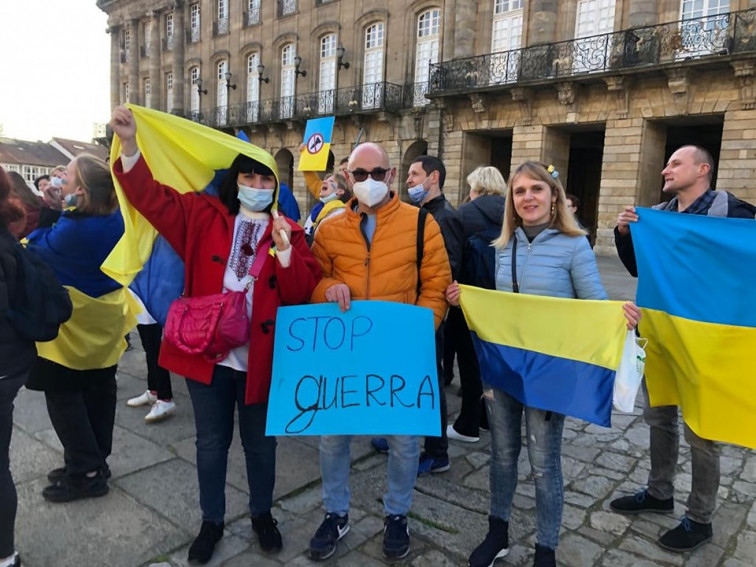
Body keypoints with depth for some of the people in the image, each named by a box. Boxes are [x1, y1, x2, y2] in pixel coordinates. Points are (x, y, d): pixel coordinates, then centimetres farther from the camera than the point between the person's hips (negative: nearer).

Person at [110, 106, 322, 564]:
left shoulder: (288, 232, 0)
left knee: (260, 442, 17)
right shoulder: (204, 216, 2)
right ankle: (212, 521, 38)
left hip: (260, 359, 0)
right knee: (211, 443, 16)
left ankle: (263, 514, 40)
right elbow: (151, 197, -5)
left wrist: (285, 252, -23)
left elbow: (301, 292, -7)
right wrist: (130, 146, -19)